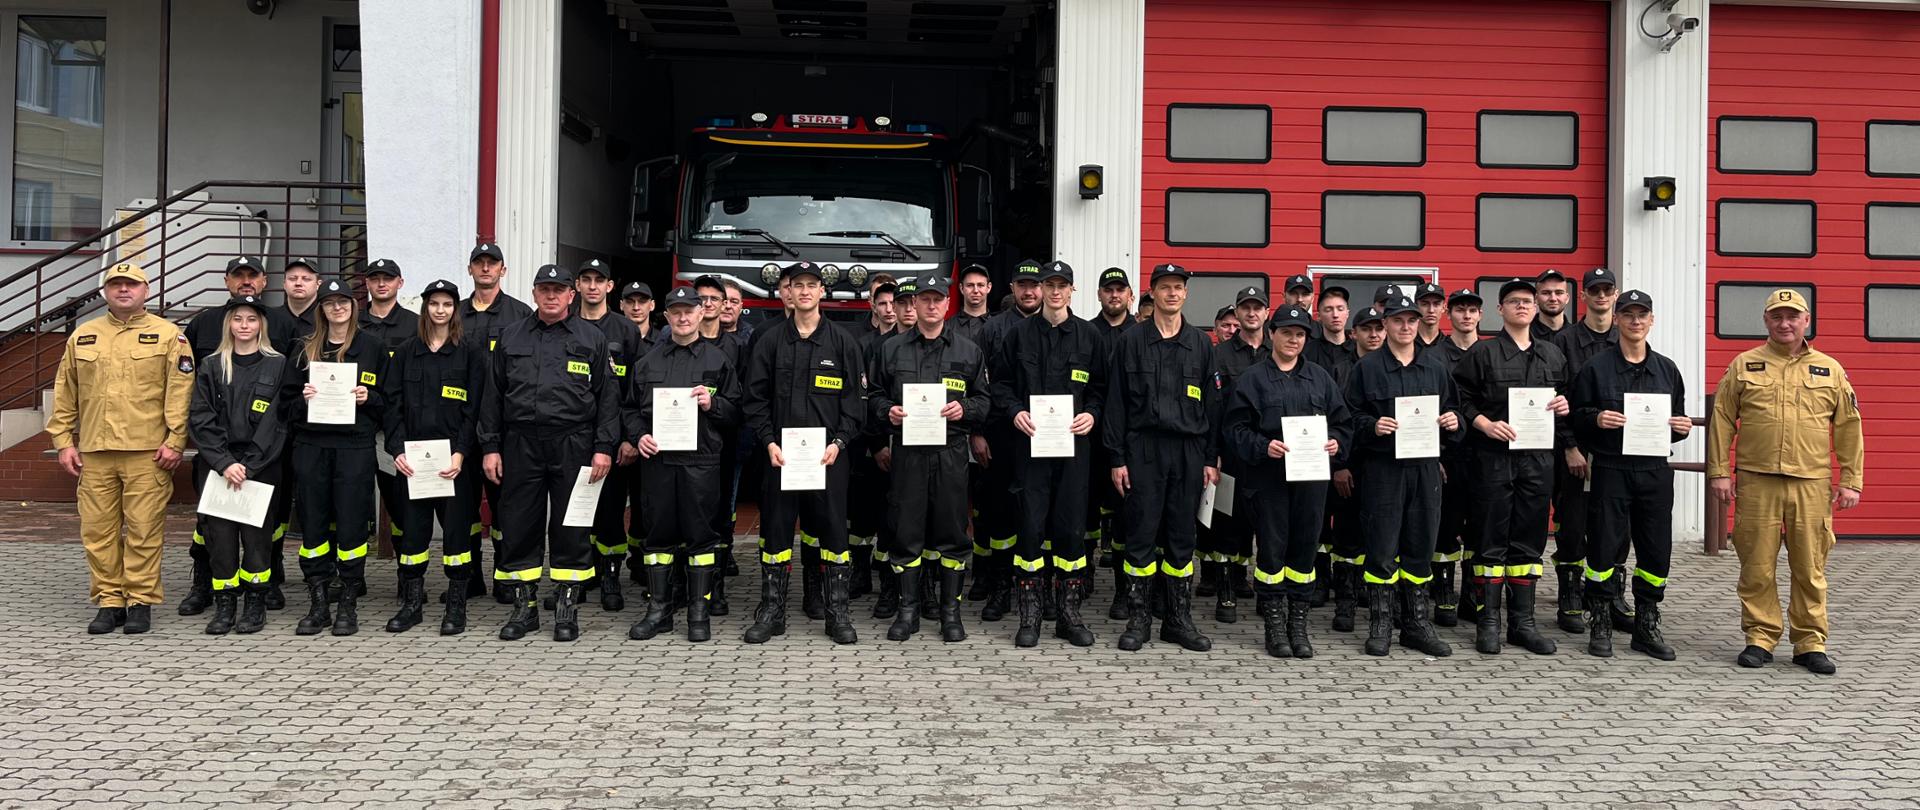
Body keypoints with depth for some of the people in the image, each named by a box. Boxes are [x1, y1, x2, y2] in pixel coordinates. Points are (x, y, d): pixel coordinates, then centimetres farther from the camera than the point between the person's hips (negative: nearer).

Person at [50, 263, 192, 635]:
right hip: (94, 452, 4)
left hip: (147, 452, -4)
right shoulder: (82, 336, 15)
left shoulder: (168, 335, 3)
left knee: (144, 530, -2)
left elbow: (180, 392, -3)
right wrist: (63, 441, 9)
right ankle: (109, 601, 15)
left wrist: (174, 441, -9)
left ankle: (141, 601, 7)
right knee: (98, 530, 5)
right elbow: (64, 395, 16)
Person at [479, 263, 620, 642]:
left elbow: (608, 397, 3)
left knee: (571, 529, 2)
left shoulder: (592, 339, 6)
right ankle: (525, 606, 16)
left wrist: (604, 447, -5)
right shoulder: (511, 337, 12)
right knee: (518, 528, 4)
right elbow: (493, 395, 12)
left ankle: (567, 608, 12)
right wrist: (490, 446, 5)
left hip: (573, 446, -2)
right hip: (520, 445, 2)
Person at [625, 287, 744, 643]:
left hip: (701, 460, -2)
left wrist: (712, 403, -12)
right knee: (659, 533, 7)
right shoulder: (648, 361, 14)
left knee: (701, 535, 1)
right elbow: (631, 408, 17)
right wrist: (639, 436, 0)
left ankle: (699, 613, 9)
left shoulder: (718, 359, 7)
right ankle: (658, 610, 15)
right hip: (657, 458, 2)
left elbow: (736, 411, 6)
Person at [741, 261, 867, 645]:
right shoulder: (771, 342, 8)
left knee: (833, 528, 2)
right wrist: (769, 443, -6)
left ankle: (837, 612, 12)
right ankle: (771, 611, 15)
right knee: (776, 529, 5)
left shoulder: (842, 342, 5)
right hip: (781, 452, 1)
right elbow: (756, 397, 6)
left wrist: (838, 443, -9)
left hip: (828, 453, -1)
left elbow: (854, 398, 3)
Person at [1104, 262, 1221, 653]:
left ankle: (1179, 619, 15)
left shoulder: (1201, 344, 10)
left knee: (1182, 537, 7)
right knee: (1142, 535, -1)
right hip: (1143, 449, -2)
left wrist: (1211, 458, 5)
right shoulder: (1131, 342, 4)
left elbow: (1212, 404, 11)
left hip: (1189, 451, 2)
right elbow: (1116, 402, 1)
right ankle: (1138, 618, 7)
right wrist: (1117, 457, -4)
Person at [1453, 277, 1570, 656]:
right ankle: (1488, 622, 6)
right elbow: (1460, 398, -2)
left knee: (1529, 540, 7)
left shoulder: (1553, 355, 15)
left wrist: (1564, 407, 1)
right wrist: (1486, 424, -14)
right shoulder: (1482, 352, 1)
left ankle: (1522, 622, 15)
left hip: (1538, 457, 4)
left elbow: (1565, 396, 23)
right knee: (1492, 540, -1)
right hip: (1494, 456, -4)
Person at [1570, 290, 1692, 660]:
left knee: (1656, 550, 6)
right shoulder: (1596, 367, 2)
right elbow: (1576, 416, 1)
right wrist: (1596, 419, -18)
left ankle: (1647, 626, 19)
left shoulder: (1667, 369, 13)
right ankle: (1599, 625, 11)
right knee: (1605, 547, -2)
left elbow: (1678, 419, 20)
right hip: (1610, 470, -3)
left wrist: (1682, 427, -2)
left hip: (1655, 470, 4)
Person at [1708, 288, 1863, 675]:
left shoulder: (1830, 370, 10)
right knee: (1757, 566, 3)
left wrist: (1851, 481, 5)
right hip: (1756, 483, -1)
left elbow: (1848, 429, 10)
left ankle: (1811, 642, 14)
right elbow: (1722, 422, 5)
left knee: (1810, 568, 4)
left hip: (1812, 485, 1)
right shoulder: (1744, 366, 7)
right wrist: (1718, 471, -1)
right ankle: (1760, 637, 13)